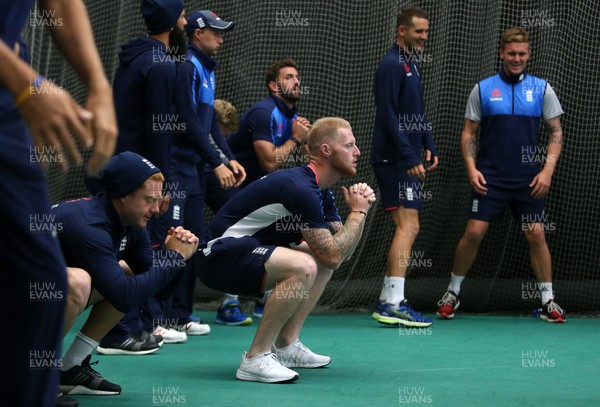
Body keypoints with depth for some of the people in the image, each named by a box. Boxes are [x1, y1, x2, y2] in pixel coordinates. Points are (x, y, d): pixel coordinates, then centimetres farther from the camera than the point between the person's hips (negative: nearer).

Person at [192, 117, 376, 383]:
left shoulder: (320, 192, 11)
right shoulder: (300, 188, -21)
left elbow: (342, 252, 10)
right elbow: (334, 256, -21)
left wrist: (359, 209, -4)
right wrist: (358, 212, -10)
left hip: (245, 248, 11)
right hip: (218, 254, -11)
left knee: (322, 260, 17)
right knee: (304, 267, -31)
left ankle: (285, 346, 14)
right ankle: (256, 359, -22)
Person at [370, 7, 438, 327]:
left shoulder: (412, 64, 18)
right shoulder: (392, 65, -12)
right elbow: (388, 117, -19)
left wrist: (428, 145, 13)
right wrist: (410, 158, -21)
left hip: (406, 161, 10)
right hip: (395, 159, -10)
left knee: (407, 228, 11)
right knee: (407, 226, -15)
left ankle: (387, 301, 15)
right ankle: (394, 304, -18)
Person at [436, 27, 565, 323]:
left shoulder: (542, 89, 4)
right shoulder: (482, 89, 3)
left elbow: (556, 132, 5)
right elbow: (469, 133, 6)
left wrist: (548, 170, -7)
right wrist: (471, 168, -8)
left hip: (529, 180, 1)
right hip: (489, 177, -1)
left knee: (536, 236, -2)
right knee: (473, 233, -7)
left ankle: (547, 300, 7)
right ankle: (453, 293, 9)